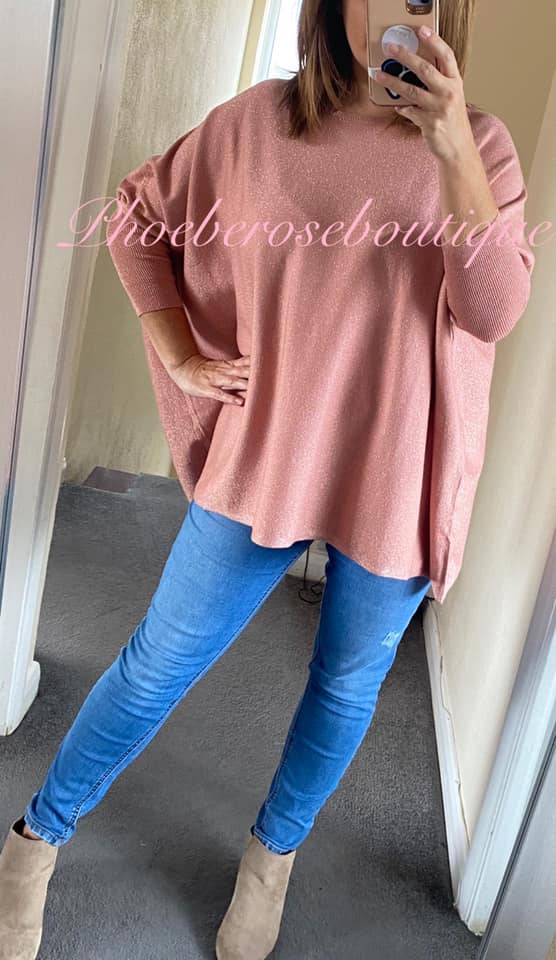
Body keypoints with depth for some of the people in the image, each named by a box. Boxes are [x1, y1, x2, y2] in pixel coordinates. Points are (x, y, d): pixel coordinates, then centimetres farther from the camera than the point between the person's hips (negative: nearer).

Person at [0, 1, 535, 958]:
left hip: (395, 480, 1)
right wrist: (180, 351, 2)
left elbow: (495, 311, -14)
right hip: (266, 457, 0)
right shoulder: (259, 118, 0)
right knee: (158, 664, 7)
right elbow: (138, 215, 10)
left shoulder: (478, 142, -1)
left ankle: (273, 852, 44)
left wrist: (451, 147, -24)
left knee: (348, 684, 16)